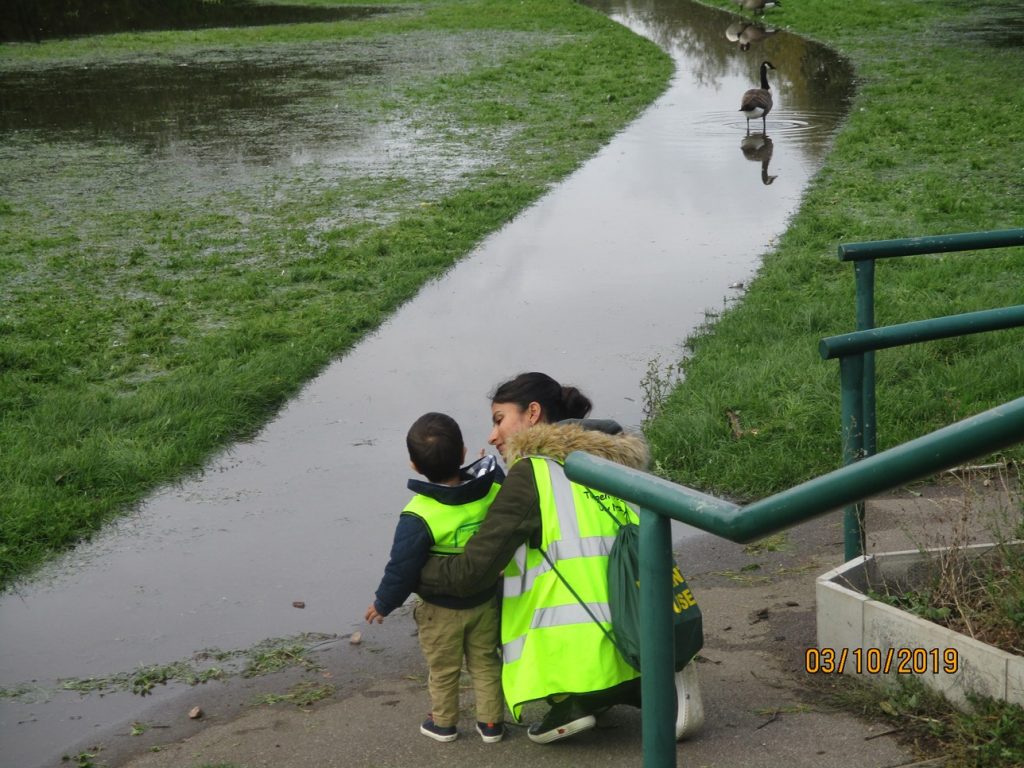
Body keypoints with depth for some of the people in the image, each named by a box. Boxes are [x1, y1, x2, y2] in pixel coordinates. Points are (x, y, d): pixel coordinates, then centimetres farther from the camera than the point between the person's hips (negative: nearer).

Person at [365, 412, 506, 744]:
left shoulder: (418, 517, -28)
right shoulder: (494, 488, -17)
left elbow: (402, 570, -20)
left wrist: (382, 604, -4)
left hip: (442, 610, -3)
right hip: (486, 601, 4)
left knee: (443, 669, 17)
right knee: (485, 662, 20)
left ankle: (443, 723, 32)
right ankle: (491, 722, 27)